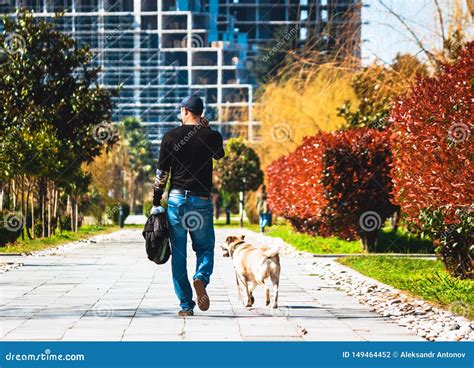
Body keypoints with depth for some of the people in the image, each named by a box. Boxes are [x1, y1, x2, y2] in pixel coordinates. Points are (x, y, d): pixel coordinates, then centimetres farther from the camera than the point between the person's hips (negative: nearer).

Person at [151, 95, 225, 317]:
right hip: (202, 201, 0)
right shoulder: (212, 137, 0)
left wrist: (156, 203, 6)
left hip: (176, 199, 0)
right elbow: (219, 155, 23)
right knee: (205, 248, 14)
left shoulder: (171, 137, -1)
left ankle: (186, 304, 4)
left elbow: (161, 173, 0)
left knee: (178, 253, 6)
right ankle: (201, 277, -18)